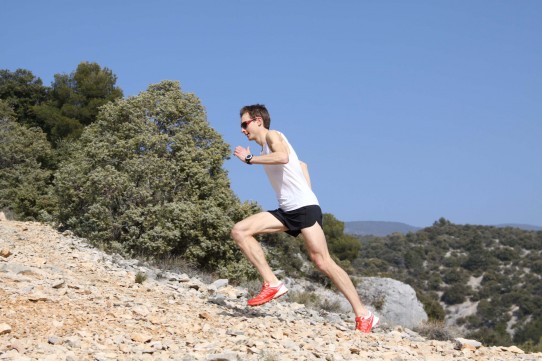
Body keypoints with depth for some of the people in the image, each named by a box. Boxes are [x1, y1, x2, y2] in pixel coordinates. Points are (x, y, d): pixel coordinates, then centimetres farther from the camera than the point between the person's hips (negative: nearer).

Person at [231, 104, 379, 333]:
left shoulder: (272, 135, -3)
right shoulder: (267, 148, 23)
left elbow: (283, 157, -27)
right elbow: (301, 164, 33)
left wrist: (249, 158, -17)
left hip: (304, 207, -9)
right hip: (287, 211, 9)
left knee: (322, 261, -14)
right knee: (239, 231, -4)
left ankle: (363, 316, -8)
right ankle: (272, 284, -8)